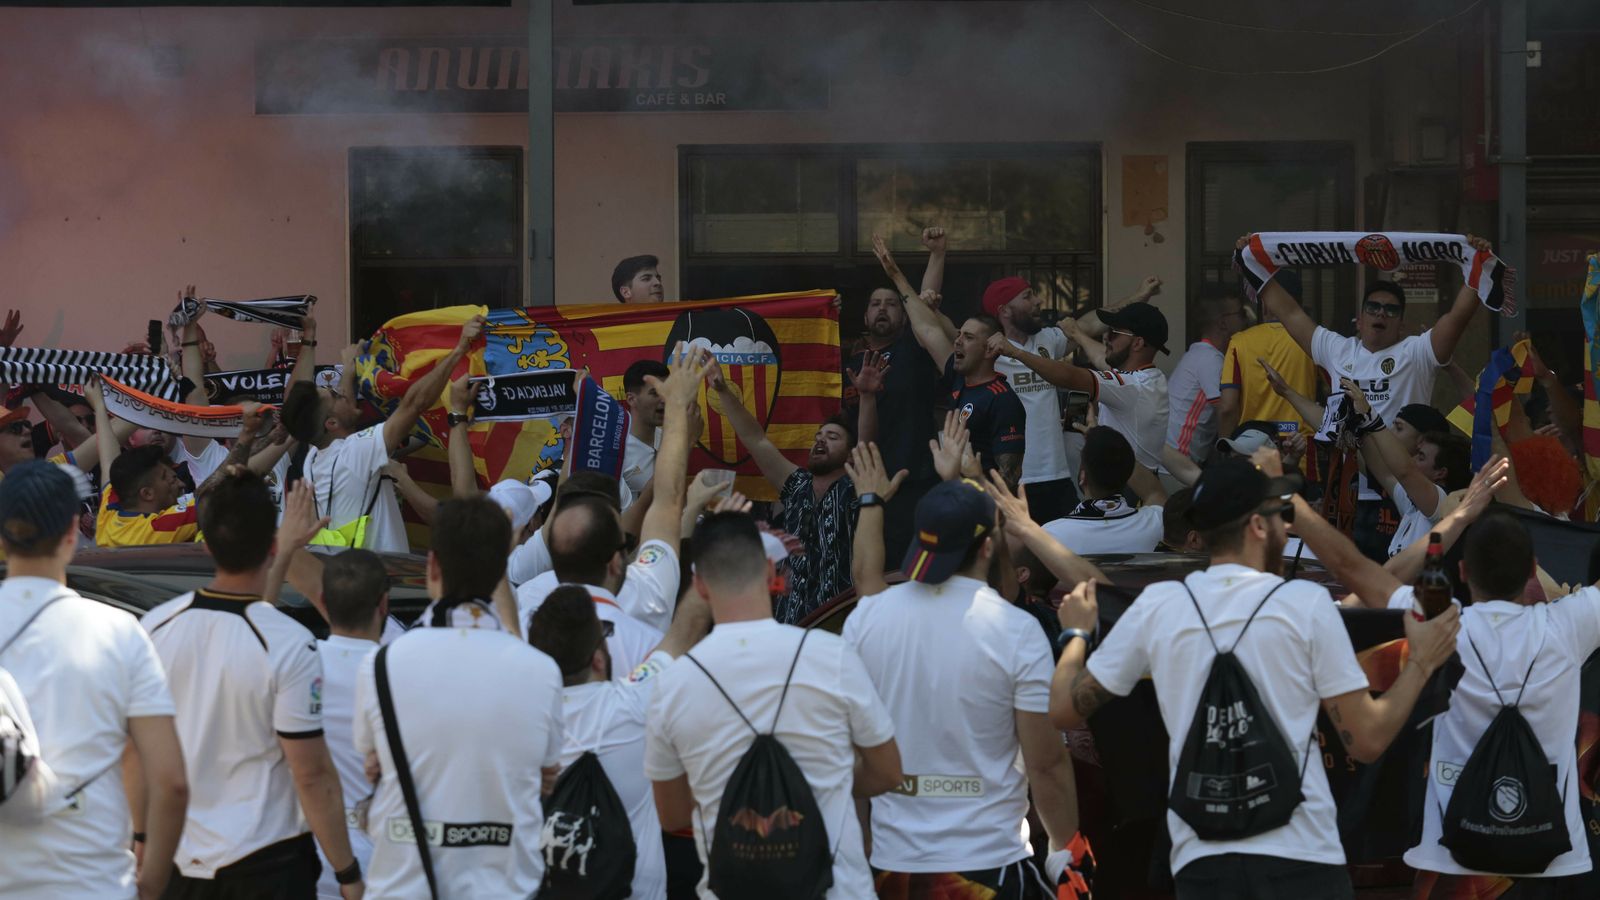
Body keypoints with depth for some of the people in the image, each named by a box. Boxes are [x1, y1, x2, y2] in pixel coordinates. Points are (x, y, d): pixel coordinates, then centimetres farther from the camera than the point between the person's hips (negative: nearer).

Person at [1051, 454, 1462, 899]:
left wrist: (1076, 632, 29)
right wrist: (1421, 663, 14)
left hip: (1202, 861, 2)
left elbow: (1064, 710, 12)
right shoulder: (1306, 603, -2)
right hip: (1301, 858, -2)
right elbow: (1367, 740, 0)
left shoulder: (1156, 606, 4)